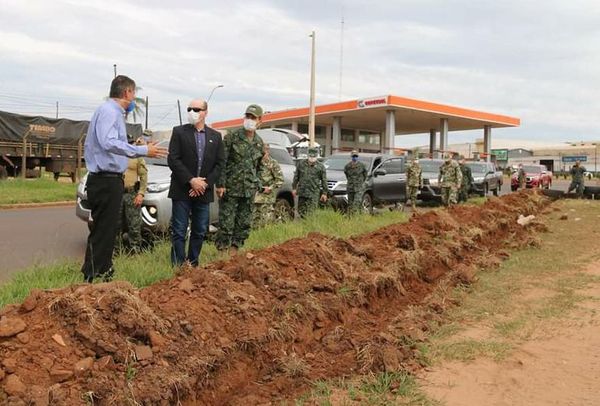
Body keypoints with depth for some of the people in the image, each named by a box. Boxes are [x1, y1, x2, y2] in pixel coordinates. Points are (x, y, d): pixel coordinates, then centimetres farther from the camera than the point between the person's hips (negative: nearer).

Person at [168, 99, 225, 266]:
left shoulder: (216, 136, 10)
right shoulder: (179, 132, 1)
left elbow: (220, 163, 6)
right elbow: (173, 159, -7)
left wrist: (205, 183, -7)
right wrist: (191, 180, -14)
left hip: (203, 192, 3)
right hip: (182, 190, -3)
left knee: (200, 232, 9)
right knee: (179, 232, -2)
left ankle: (193, 265, 20)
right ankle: (178, 267, 4)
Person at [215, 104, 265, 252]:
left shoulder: (260, 143, 10)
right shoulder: (231, 137, -4)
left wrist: (257, 185, 13)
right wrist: (220, 184, -13)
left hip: (249, 191, 5)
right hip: (230, 188, -5)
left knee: (244, 224, 8)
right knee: (226, 224, -4)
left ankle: (234, 250, 20)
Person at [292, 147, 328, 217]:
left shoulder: (320, 167, -2)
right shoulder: (301, 164, 6)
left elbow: (324, 180, 2)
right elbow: (296, 177, 13)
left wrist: (324, 193, 0)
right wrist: (294, 188, 11)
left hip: (314, 194, -3)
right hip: (302, 192, 4)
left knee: (310, 213, -8)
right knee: (301, 211, 10)